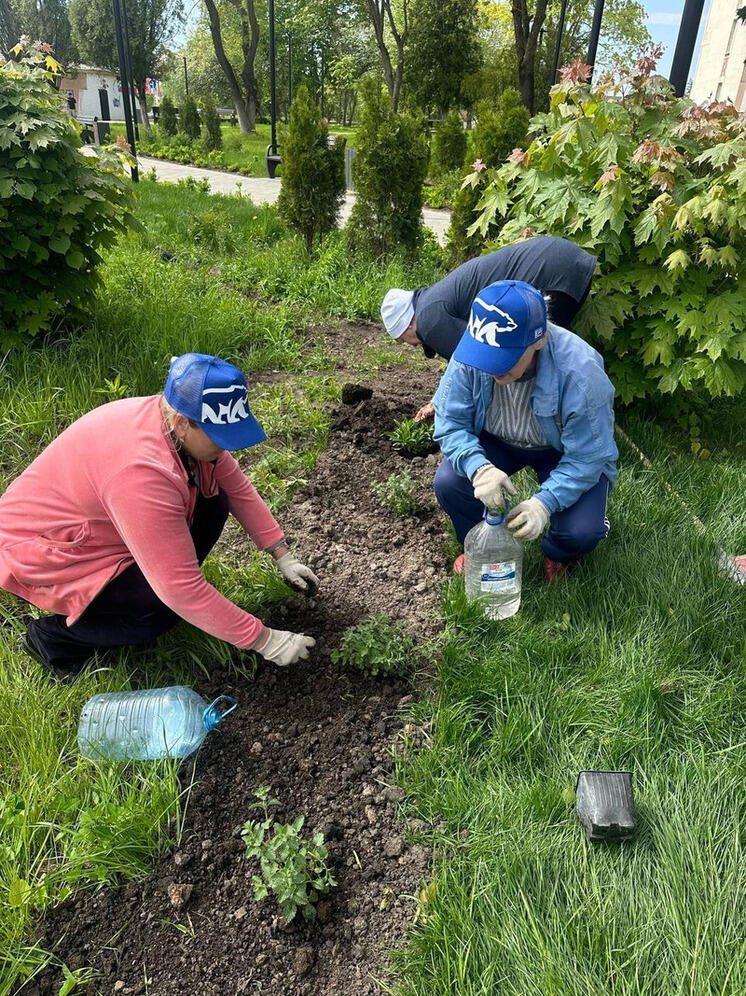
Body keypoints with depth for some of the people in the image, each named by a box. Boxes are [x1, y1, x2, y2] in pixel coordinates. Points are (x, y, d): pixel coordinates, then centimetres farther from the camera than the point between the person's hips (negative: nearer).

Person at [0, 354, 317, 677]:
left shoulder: (185, 425, -16)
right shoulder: (141, 471, -40)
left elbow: (239, 489, -2)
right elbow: (182, 590, -38)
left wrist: (283, 556, -4)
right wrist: (263, 641, -30)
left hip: (98, 523, 8)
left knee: (212, 502, -8)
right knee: (165, 606, -25)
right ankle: (53, 636, -2)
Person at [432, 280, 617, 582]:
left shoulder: (580, 372, -35)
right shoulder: (470, 355, -28)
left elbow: (586, 459, -27)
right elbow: (450, 422, -21)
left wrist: (544, 503, -43)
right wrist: (478, 468, -41)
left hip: (563, 452, -2)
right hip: (497, 442, 3)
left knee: (581, 532, -25)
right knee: (447, 483, -24)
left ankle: (558, 555, 18)